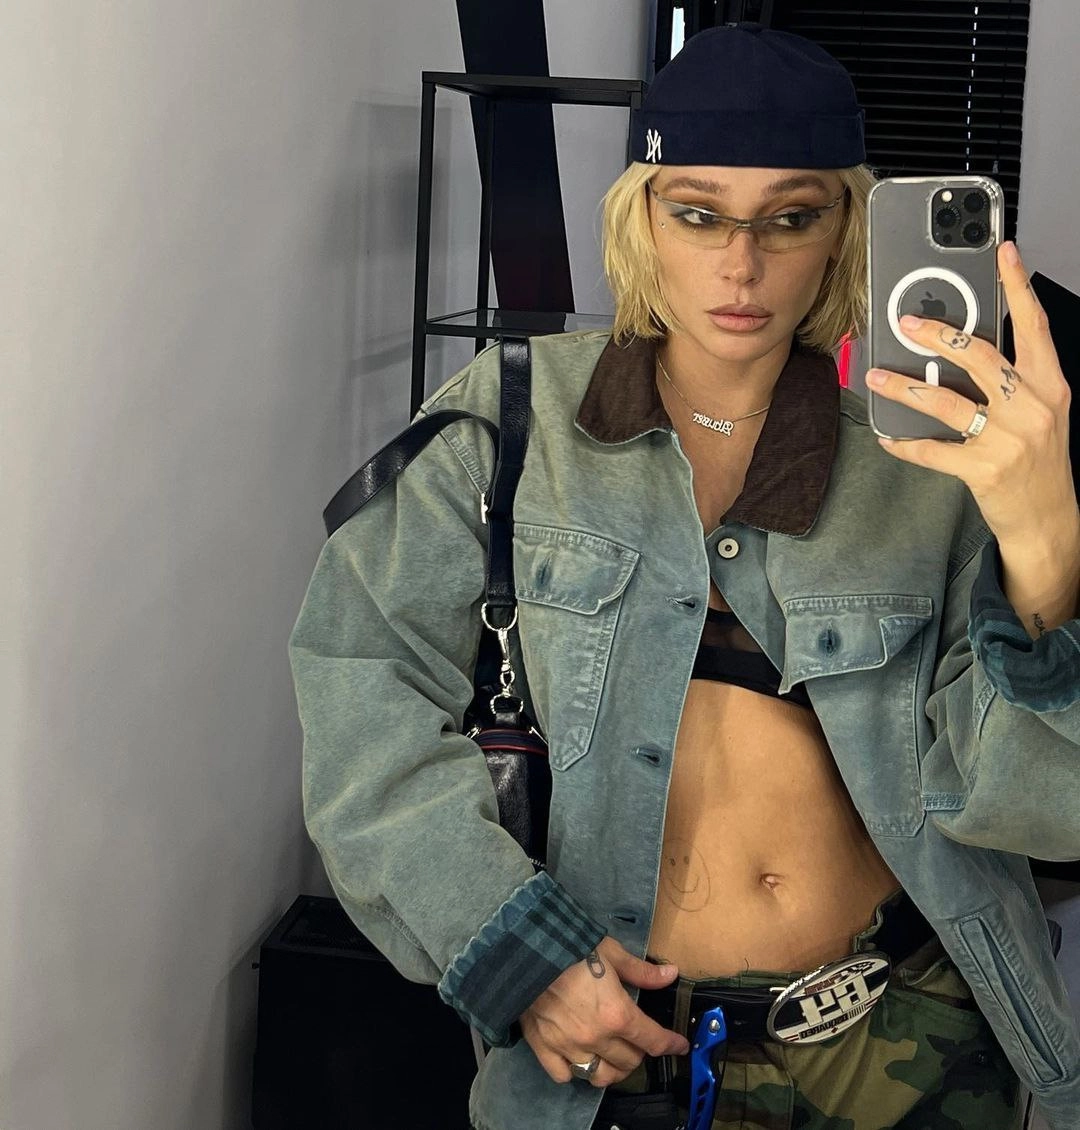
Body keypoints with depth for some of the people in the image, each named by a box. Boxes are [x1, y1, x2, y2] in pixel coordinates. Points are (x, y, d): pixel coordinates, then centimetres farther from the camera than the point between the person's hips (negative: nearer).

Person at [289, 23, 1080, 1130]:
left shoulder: (930, 450, -7)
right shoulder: (517, 416, -7)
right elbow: (365, 682, -7)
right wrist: (512, 945, -13)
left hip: (902, 1037, 1)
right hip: (619, 1033, -1)